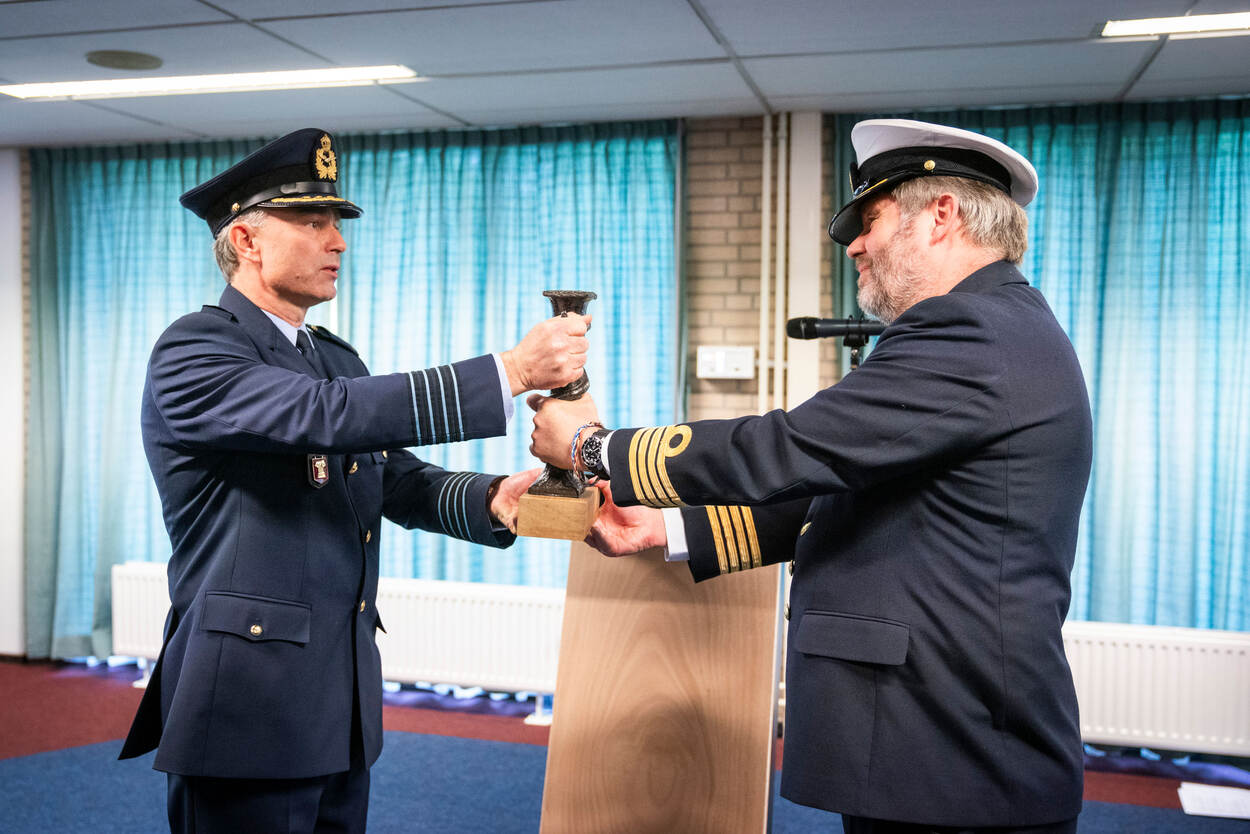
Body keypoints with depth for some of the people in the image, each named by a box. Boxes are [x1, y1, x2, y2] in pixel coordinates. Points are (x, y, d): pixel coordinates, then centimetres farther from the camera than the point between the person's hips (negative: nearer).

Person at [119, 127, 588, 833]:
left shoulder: (336, 357, 15)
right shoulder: (192, 352, -12)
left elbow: (401, 480, 9)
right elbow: (327, 416, -28)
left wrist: (490, 501, -13)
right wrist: (513, 370, -30)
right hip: (249, 706, -7)